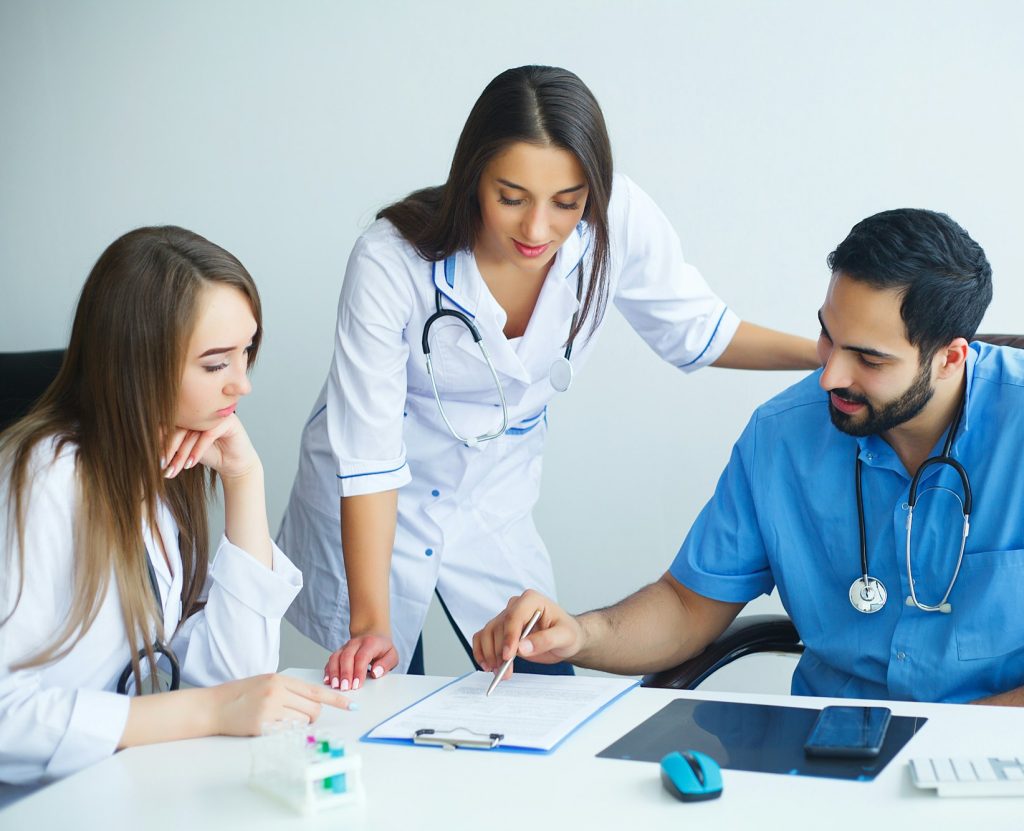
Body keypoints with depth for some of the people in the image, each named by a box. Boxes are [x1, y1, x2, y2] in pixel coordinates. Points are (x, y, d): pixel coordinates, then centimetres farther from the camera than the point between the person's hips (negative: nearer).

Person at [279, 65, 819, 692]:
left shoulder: (618, 220, -21)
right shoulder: (392, 260, -30)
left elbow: (693, 330, -3)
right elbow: (367, 451, -26)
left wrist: (827, 352, -16)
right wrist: (369, 623, -29)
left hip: (493, 500, 3)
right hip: (371, 505, -3)